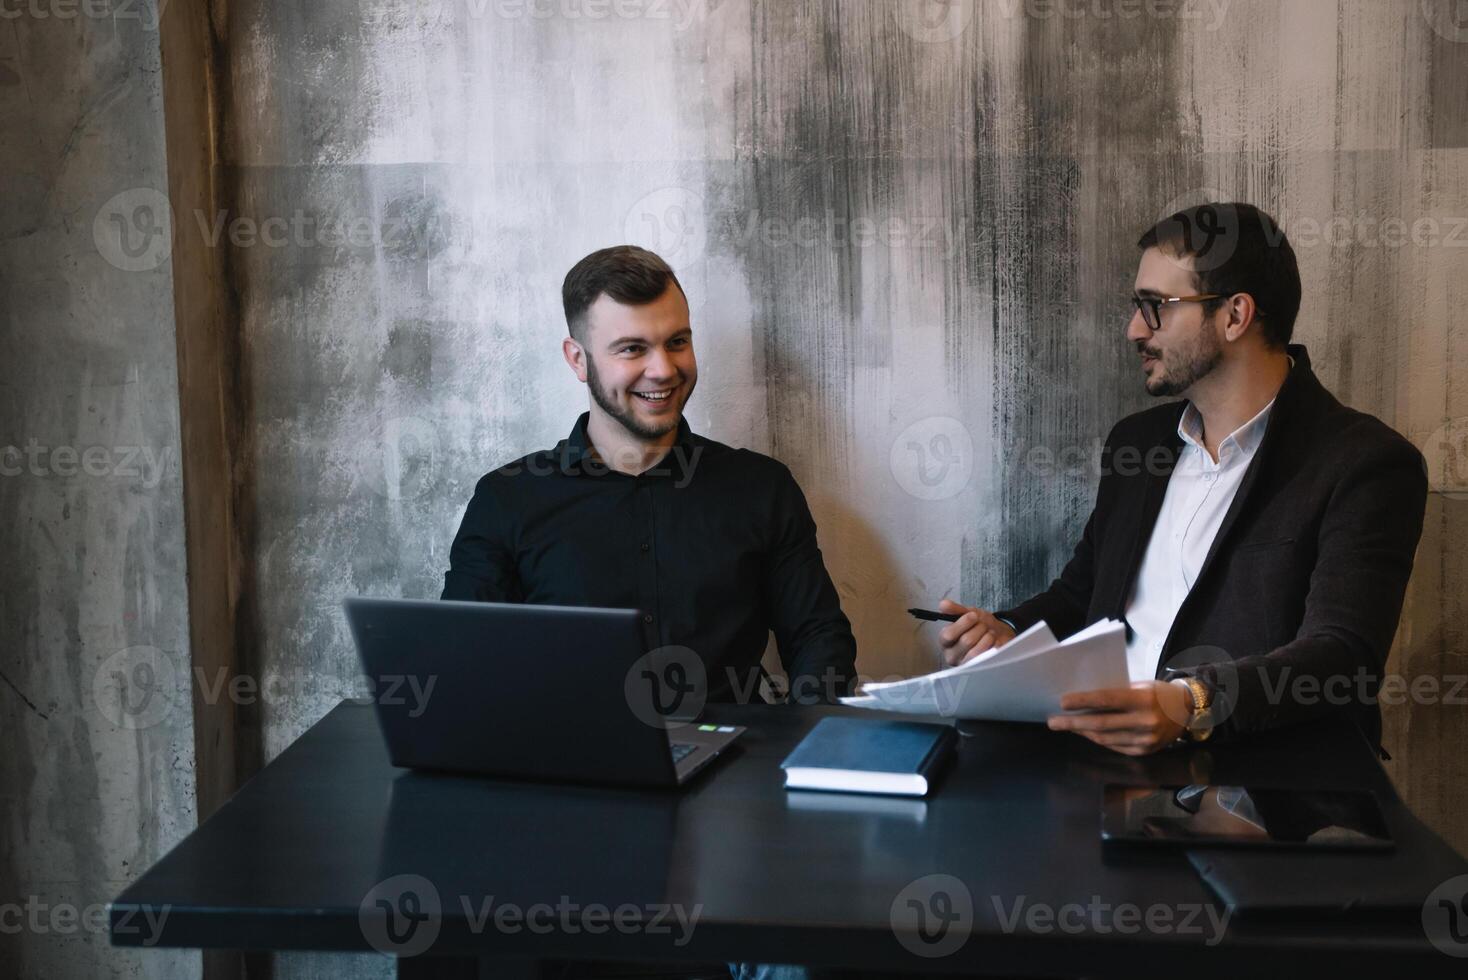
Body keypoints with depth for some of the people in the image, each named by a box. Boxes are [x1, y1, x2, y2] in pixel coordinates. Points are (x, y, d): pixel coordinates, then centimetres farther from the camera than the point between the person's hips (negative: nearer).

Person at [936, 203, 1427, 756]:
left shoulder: (1368, 466, -5)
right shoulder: (1136, 440, 17)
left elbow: (1341, 656, -17)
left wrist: (1190, 707, -34)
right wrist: (1008, 632, 5)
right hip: (1101, 751, 6)